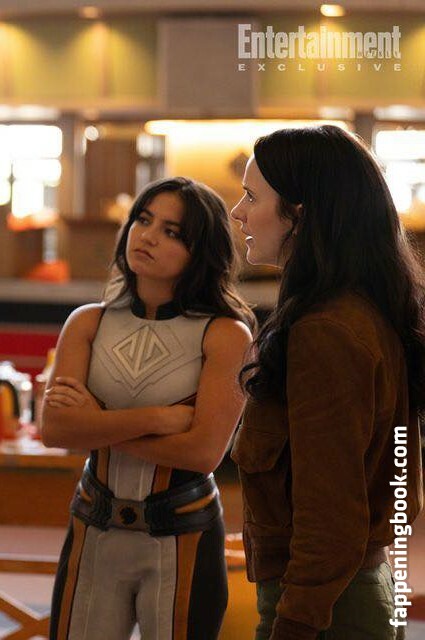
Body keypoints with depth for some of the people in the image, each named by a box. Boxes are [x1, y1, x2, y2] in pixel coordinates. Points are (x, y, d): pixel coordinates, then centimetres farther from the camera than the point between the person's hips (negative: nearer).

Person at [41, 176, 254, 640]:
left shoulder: (225, 335, -10)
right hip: (92, 533, 3)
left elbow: (204, 451, -20)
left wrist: (97, 425, -13)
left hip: (182, 540, -3)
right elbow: (54, 428, -12)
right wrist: (161, 417, -19)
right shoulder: (88, 323, 1)